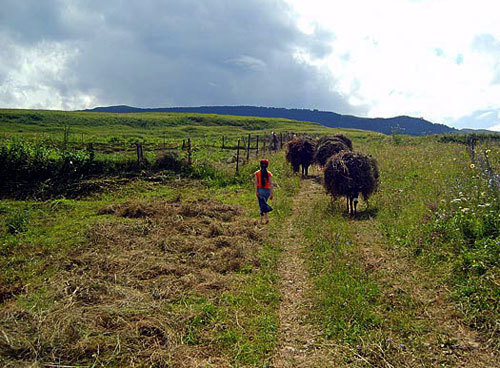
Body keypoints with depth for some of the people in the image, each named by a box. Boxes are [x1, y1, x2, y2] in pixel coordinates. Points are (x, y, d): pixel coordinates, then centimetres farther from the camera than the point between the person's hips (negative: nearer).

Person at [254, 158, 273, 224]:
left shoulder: (257, 173, -1)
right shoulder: (269, 173, 3)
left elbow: (256, 183, -8)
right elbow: (270, 184, -1)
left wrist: (256, 191, -10)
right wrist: (271, 193, 1)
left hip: (260, 190, -3)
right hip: (267, 190, 3)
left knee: (262, 205, -6)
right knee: (263, 204, 16)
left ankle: (266, 217, -29)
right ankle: (261, 220, 19)